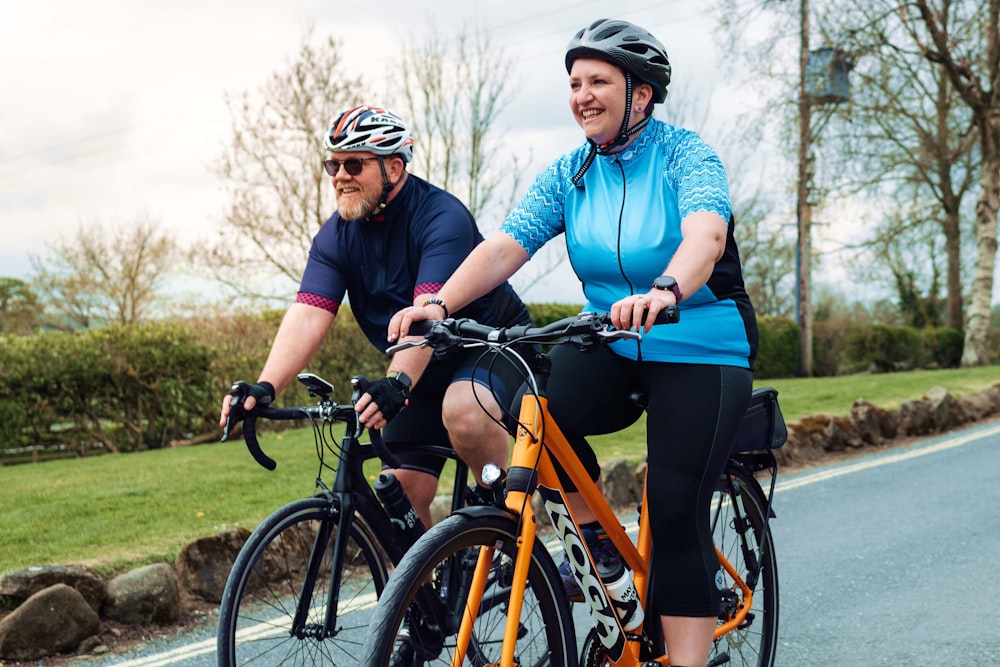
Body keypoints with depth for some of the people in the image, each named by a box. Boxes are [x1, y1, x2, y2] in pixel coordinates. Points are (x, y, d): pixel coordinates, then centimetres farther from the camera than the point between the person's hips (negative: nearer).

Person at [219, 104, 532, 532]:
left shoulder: (442, 217, -24)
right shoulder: (335, 238, -7)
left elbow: (429, 313, -38)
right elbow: (307, 316, -20)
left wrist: (397, 382, -54)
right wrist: (265, 387, -36)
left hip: (491, 341, -6)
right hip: (423, 371, 6)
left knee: (464, 412, -36)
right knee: (403, 493, -6)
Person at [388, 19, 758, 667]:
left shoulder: (685, 153, -10)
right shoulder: (569, 174, 4)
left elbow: (706, 233, -30)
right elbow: (505, 247, -9)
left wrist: (665, 291, -52)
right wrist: (437, 305, -27)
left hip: (702, 352, -4)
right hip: (612, 348, 4)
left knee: (677, 512, -13)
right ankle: (600, 540, 0)